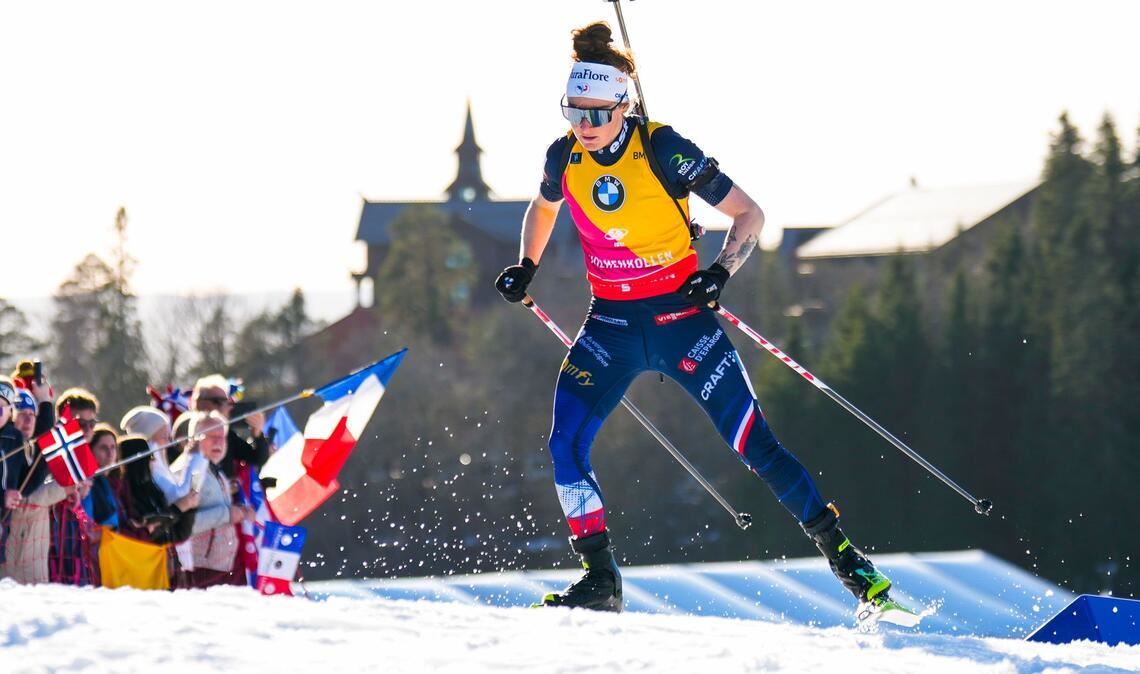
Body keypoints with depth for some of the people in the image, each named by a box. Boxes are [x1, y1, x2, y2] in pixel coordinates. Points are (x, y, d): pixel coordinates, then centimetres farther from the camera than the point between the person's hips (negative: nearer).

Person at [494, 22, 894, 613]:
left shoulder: (664, 151, -17)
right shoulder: (564, 157, -3)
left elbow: (749, 215, -10)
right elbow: (544, 207, 23)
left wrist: (720, 272, -24)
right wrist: (525, 267, 11)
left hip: (679, 315, -4)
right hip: (611, 324, 4)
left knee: (753, 443, -8)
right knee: (565, 446, -12)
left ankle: (842, 554, 2)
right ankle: (600, 582, -2)